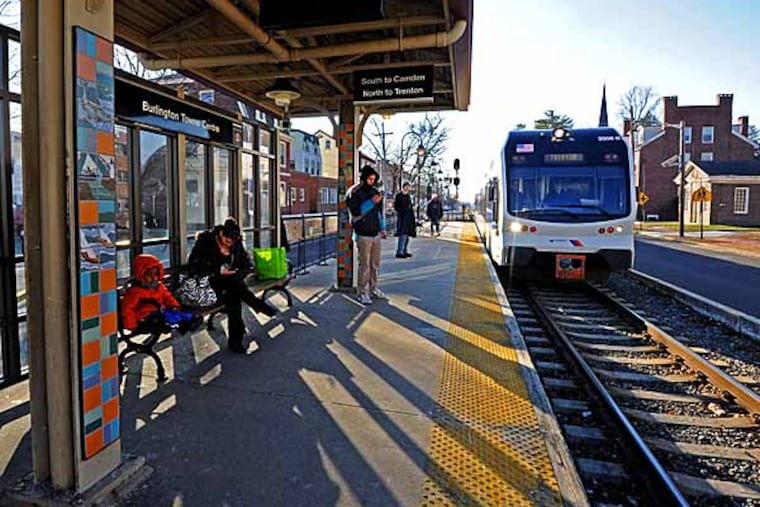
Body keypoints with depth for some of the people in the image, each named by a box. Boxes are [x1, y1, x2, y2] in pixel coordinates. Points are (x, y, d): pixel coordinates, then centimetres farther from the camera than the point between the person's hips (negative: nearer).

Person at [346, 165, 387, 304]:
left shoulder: (374, 191, 14)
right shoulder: (353, 192, -5)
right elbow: (355, 211, -16)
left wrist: (382, 228, 17)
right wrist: (371, 202, -21)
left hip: (375, 233, 6)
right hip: (363, 234, -6)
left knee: (375, 264, 12)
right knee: (365, 265, -6)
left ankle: (373, 288, 25)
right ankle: (363, 292, 2)